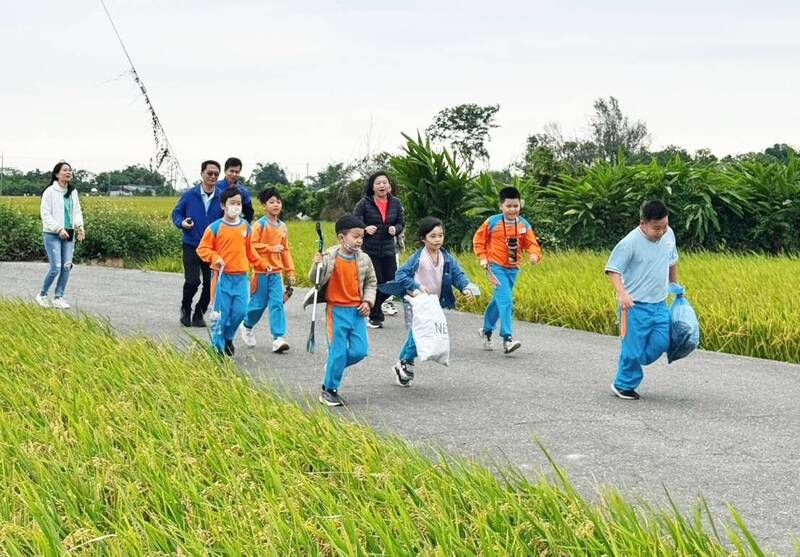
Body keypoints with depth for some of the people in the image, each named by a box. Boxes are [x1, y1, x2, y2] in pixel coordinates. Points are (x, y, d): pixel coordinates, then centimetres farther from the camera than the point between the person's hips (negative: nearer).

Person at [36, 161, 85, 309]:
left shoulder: (73, 191, 10)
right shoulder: (50, 192, -8)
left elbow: (77, 211, 17)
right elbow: (45, 214, -10)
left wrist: (80, 227, 0)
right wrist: (59, 229, -18)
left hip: (69, 235, 6)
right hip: (53, 235, -6)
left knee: (67, 267, 0)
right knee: (56, 268, -9)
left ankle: (58, 298, 10)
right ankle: (42, 294, 12)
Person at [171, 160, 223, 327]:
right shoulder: (189, 195, -2)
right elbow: (176, 213, 8)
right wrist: (181, 223, -11)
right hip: (191, 246, -2)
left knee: (211, 284, 3)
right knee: (192, 281, -11)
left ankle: (199, 314, 25)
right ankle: (185, 309, 17)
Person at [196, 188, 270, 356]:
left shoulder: (246, 226, 9)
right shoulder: (215, 227, -6)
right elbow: (202, 249, -4)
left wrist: (263, 264, 17)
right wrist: (215, 258, -21)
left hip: (241, 277, 4)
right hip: (222, 277, -4)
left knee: (240, 311, 0)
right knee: (221, 313, -1)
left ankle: (228, 337, 25)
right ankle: (217, 347, 12)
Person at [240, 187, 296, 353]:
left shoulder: (283, 227, 10)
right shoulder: (260, 225, -7)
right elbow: (251, 246, -14)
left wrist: (290, 272, 14)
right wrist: (271, 248, -19)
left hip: (276, 272, 4)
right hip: (262, 271, -4)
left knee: (277, 303, -5)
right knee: (258, 303, 6)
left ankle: (278, 338, -7)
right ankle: (247, 326, 34)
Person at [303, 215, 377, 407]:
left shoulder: (364, 259, 3)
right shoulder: (330, 257, -10)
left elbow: (371, 282, 14)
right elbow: (315, 280, -8)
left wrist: (368, 301, 1)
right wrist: (317, 266, -27)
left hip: (357, 311, 4)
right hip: (337, 310, -4)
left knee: (360, 351, 0)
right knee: (338, 352, -3)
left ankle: (334, 366, 27)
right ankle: (329, 390, 13)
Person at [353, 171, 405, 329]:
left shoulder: (396, 203, 4)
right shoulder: (364, 203, -7)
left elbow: (401, 223, 13)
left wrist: (395, 229, -9)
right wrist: (365, 229, -24)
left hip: (388, 250, 4)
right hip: (369, 250, -4)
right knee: (376, 283, -3)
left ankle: (373, 306, 32)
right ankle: (375, 317, 16)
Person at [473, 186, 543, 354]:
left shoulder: (524, 225, 0)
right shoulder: (492, 222, -8)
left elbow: (531, 243, -2)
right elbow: (478, 239, 3)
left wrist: (535, 254, -22)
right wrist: (483, 257, -5)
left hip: (513, 268, 5)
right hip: (496, 267, -5)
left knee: (499, 300, 18)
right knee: (506, 300, -17)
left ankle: (487, 330, 39)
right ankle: (507, 339, -20)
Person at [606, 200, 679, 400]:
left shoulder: (669, 234, 1)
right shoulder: (630, 243, -19)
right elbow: (612, 270, -17)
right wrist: (622, 293, -30)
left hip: (660, 304, 6)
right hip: (636, 305, -6)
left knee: (661, 343, 3)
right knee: (633, 348, -1)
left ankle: (633, 363, 27)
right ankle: (624, 385, 17)